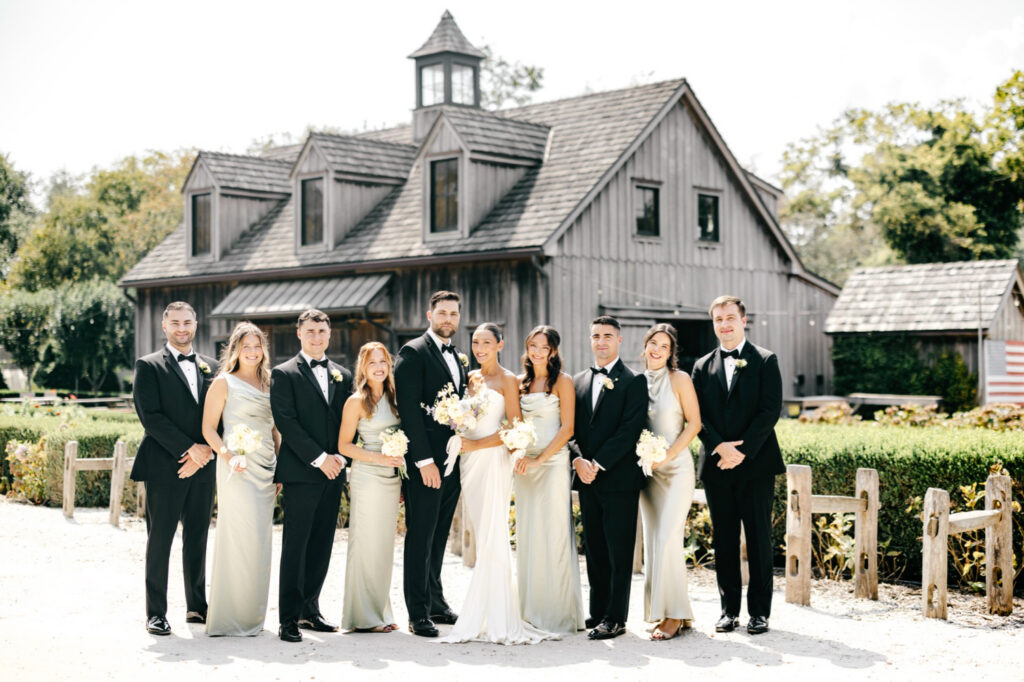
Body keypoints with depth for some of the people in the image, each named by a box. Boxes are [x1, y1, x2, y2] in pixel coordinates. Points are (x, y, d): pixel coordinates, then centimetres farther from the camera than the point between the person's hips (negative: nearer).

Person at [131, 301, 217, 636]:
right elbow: (150, 416, -10)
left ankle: (197, 607, 19)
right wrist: (188, 448, -14)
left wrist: (204, 453, -5)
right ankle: (156, 612, 6)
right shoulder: (149, 366, 0)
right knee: (160, 539, 0)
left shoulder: (211, 368, 14)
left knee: (197, 539, 10)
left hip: (201, 467, 4)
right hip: (164, 466, -4)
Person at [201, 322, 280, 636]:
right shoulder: (224, 382, -1)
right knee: (241, 538, -10)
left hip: (266, 469, 6)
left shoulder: (269, 383, 16)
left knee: (260, 541, 7)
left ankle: (252, 615, 15)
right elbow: (208, 428, -4)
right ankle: (230, 618, -3)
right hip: (238, 469, -6)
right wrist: (228, 456, -18)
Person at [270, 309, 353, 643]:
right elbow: (286, 422, -9)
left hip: (333, 472, 5)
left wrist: (339, 457, -2)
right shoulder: (284, 374, -1)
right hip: (300, 473, -5)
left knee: (322, 544, 9)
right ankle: (289, 618, -1)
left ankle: (309, 609, 19)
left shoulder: (342, 375, 15)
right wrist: (319, 458, -14)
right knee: (295, 546, -4)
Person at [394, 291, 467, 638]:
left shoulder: (458, 358, 17)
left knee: (439, 535, 15)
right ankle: (418, 613, 0)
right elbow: (409, 408, -13)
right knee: (420, 536, -3)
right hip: (425, 461, -7)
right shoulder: (414, 352, -7)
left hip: (452, 460, 7)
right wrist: (424, 460, -18)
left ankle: (435, 601, 24)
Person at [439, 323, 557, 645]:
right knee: (481, 537, 5)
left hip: (493, 459, -6)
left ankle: (496, 621, -3)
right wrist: (460, 442, 4)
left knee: (491, 537, -8)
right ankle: (488, 617, 8)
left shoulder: (507, 380, -2)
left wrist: (477, 445, -11)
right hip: (468, 461, 6)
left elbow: (514, 428, -8)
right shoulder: (470, 378, 16)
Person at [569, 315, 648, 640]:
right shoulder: (578, 381, 15)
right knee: (594, 550, 10)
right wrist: (578, 459, -7)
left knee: (619, 552, -3)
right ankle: (597, 612, 17)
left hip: (619, 478, -6)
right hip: (588, 479, 6)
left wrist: (598, 464, -15)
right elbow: (570, 427, 12)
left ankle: (615, 618, 1)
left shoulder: (633, 381, -3)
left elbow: (630, 429, -12)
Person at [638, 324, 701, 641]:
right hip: (647, 469, 5)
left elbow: (694, 423, -6)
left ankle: (674, 615, -6)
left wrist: (667, 455, -13)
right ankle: (659, 609, 13)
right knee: (652, 540, 6)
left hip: (676, 468, -5)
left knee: (668, 538, -12)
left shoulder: (679, 379, -5)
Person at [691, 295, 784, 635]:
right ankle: (729, 609, 15)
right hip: (716, 466, 3)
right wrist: (719, 447, -12)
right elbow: (698, 416, 5)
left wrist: (743, 449, -14)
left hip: (756, 464, -3)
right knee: (724, 540, 7)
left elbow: (771, 410, -7)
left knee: (759, 538, 1)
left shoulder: (765, 361, 2)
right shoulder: (703, 366, 12)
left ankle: (759, 611, 9)